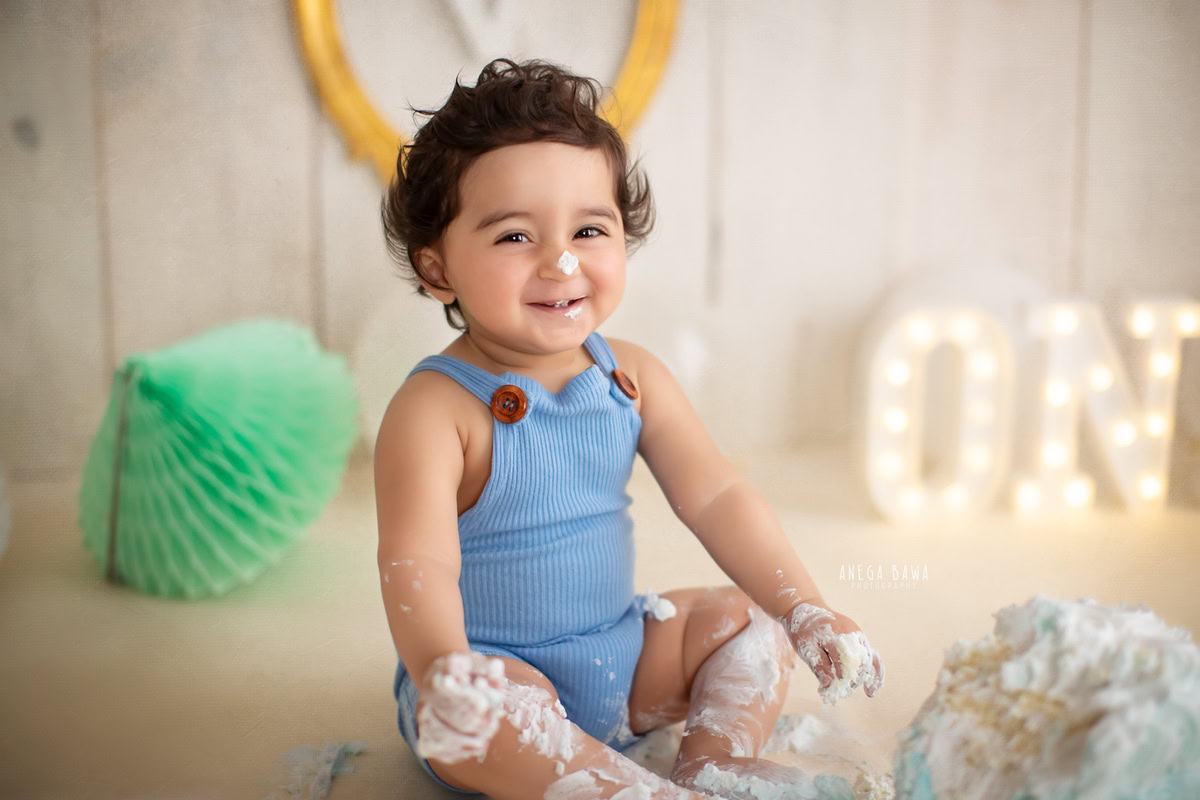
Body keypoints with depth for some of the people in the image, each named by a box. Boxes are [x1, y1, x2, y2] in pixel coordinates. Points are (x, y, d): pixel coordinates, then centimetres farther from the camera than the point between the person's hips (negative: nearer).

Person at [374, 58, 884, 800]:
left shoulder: (634, 377, -3)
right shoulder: (435, 409, -21)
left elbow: (716, 497, -4)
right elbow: (417, 563, -30)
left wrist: (807, 610, -12)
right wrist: (443, 667, -50)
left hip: (621, 655, 6)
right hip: (496, 675, -5)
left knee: (749, 621, 2)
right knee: (460, 706, -35)